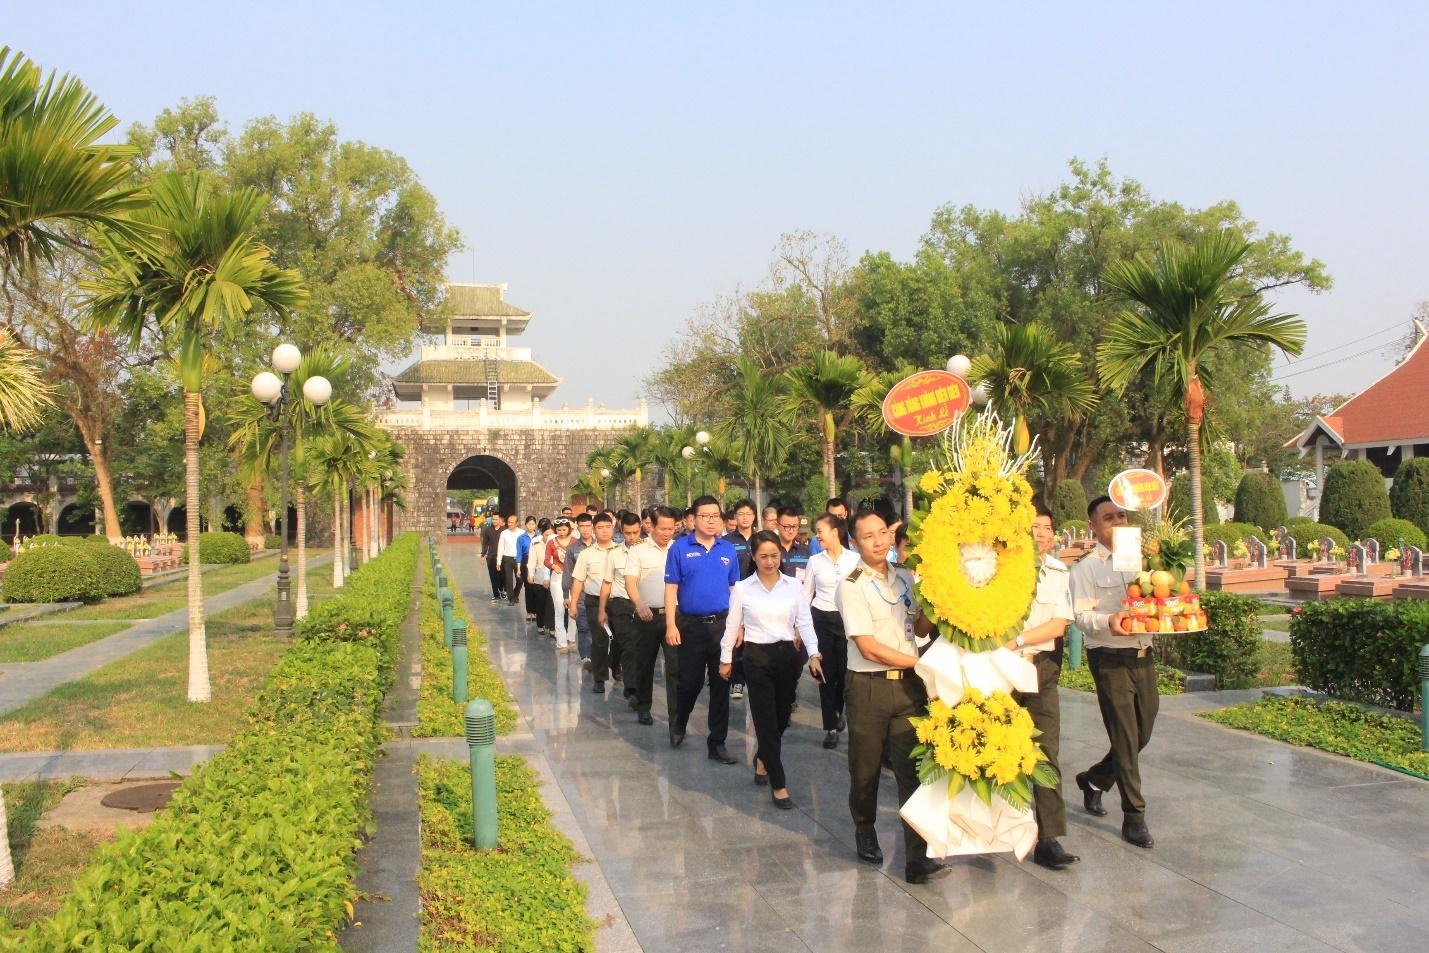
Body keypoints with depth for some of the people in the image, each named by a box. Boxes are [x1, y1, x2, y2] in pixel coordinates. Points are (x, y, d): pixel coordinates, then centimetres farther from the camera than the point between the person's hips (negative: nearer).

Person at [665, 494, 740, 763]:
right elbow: (671, 588, -4)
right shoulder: (680, 548, -3)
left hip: (722, 625, 2)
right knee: (690, 682, 6)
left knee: (721, 685, 5)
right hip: (691, 625, -2)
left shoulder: (728, 550, 6)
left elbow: (735, 589, 10)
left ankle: (717, 743, 13)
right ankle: (678, 725, 34)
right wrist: (671, 625, -11)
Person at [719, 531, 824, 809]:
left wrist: (813, 655, -13)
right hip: (757, 657, -2)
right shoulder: (742, 589, -3)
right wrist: (726, 659, 8)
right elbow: (732, 626, 5)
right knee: (767, 720, -2)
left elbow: (805, 623, -2)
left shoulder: (794, 587, 0)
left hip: (788, 654, 2)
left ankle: (763, 759, 43)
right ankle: (778, 784, 5)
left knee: (781, 717, 14)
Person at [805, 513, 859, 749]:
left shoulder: (855, 559, -2)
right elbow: (806, 594, 9)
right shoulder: (815, 560, 3)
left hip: (848, 619, -1)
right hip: (822, 619, 1)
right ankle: (831, 727, 11)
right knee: (826, 673, 2)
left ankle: (838, 712, 32)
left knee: (845, 672, 1)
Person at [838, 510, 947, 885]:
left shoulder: (905, 578, 8)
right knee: (866, 769, 12)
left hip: (909, 684, 3)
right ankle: (865, 832, 38)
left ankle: (917, 858, -4)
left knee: (913, 769, -5)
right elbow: (869, 647, -13)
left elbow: (921, 629, 12)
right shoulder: (851, 586, -9)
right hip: (869, 686, -3)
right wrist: (921, 662, -9)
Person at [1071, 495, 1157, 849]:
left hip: (1143, 656, 6)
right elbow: (1081, 615, -11)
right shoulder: (1087, 567, -2)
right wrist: (1108, 622, -31)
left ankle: (1094, 780, 35)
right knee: (1125, 738, -4)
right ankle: (1134, 816, 5)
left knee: (1142, 734, 11)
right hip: (1110, 660, -6)